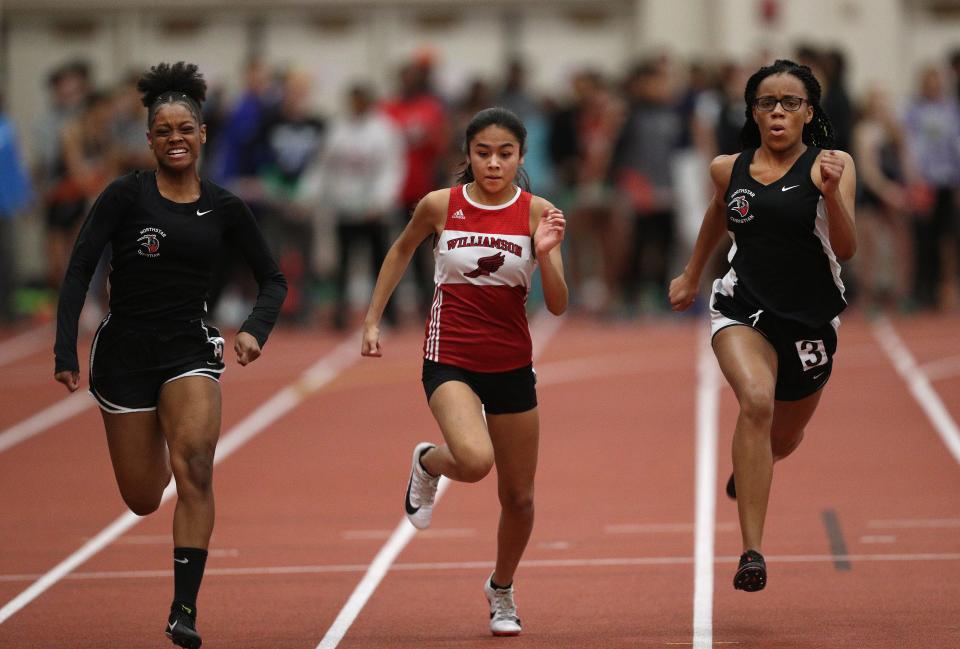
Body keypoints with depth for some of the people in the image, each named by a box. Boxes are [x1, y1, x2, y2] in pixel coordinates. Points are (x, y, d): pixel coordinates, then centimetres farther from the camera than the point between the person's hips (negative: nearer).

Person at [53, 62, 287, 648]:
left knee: (195, 467, -23)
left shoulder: (223, 207, 2)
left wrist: (255, 330, -9)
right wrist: (66, 352, -16)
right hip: (124, 351, -1)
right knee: (143, 500, 6)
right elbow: (79, 271, -8)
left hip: (190, 348, 1)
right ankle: (156, 460, 46)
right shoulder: (127, 195, -6)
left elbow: (273, 280, 10)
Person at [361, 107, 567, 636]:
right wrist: (372, 320, 13)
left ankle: (502, 590, 39)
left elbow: (557, 306, -8)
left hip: (512, 365, 2)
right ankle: (427, 463, 7)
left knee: (519, 497, 10)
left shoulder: (536, 213, -6)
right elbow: (402, 250, 15)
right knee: (475, 460, -30)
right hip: (450, 359, -2)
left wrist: (545, 254, -26)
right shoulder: (440, 205, -6)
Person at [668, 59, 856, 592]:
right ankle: (751, 552, -32)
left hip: (810, 321, 1)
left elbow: (846, 250, -18)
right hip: (743, 311, -1)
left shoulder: (831, 165, -8)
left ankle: (748, 470, 62)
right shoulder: (729, 169, 1)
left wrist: (831, 192, -34)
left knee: (784, 438, 20)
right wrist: (690, 276, 34)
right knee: (757, 401, -31)